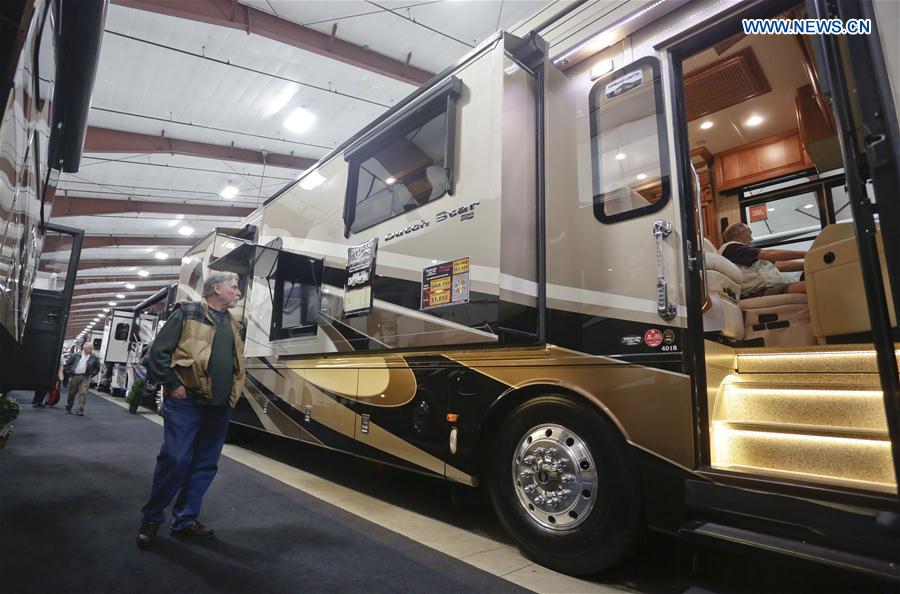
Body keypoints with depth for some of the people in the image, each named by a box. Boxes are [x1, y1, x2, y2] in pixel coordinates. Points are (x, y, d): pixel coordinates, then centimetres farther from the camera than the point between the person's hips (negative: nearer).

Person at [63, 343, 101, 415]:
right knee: (71, 393, 11)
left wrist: (91, 375, 3)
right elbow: (68, 363, 11)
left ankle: (80, 410, -6)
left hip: (85, 377, -1)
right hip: (74, 376, 1)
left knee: (83, 393, -10)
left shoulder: (95, 358, 5)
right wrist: (69, 373, 5)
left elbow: (97, 368, 11)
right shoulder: (76, 355, 6)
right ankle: (68, 409, 29)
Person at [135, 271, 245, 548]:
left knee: (205, 465, 10)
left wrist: (235, 392, 12)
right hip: (186, 403, -6)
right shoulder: (187, 313, -3)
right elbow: (158, 352, -6)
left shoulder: (233, 325, 15)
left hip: (220, 408, 6)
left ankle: (186, 520, 24)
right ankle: (151, 518, 16)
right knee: (174, 459, -6)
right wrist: (173, 385, -10)